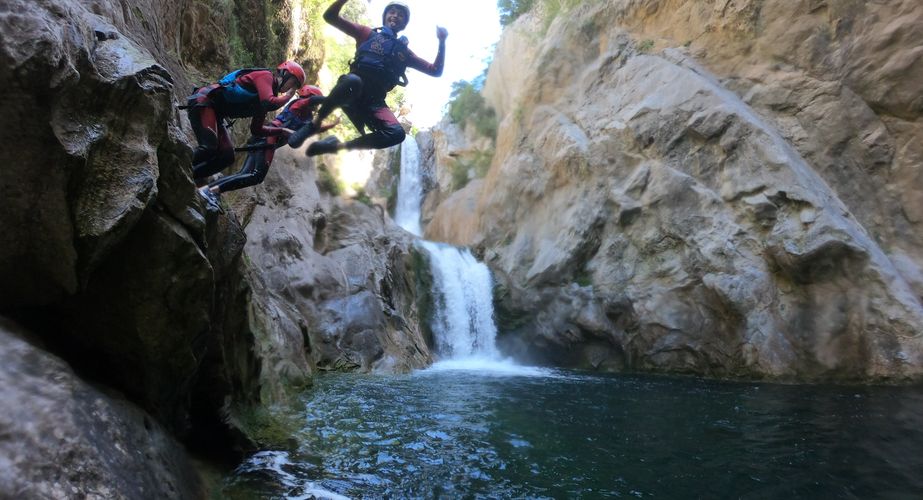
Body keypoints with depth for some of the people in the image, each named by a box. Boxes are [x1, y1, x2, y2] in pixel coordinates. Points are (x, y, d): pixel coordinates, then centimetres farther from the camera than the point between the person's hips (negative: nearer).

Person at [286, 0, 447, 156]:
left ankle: (337, 145, -13)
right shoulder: (368, 34, 19)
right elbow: (330, 16, 14)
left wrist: (442, 42, 13)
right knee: (353, 81, -41)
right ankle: (315, 124, -18)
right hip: (351, 91, -2)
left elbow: (436, 71, 22)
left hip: (374, 101, 3)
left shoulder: (404, 52, 26)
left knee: (397, 133, -28)